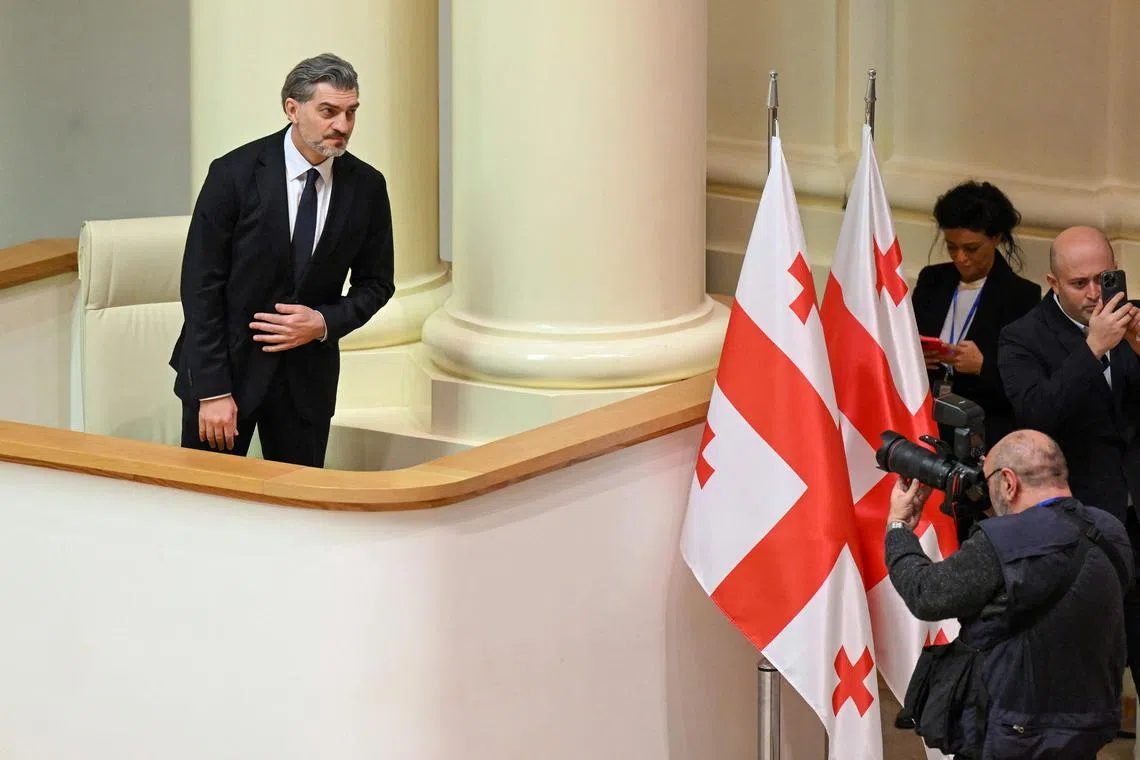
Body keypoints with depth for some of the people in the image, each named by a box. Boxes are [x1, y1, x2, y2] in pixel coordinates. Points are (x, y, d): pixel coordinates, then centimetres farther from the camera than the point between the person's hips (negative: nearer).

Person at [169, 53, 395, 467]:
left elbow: (376, 282, 9)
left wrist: (324, 323, -12)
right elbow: (201, 285, -12)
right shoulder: (234, 174, -12)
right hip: (228, 364, -3)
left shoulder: (366, 187, -2)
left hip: (307, 375, 3)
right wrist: (213, 391, -16)